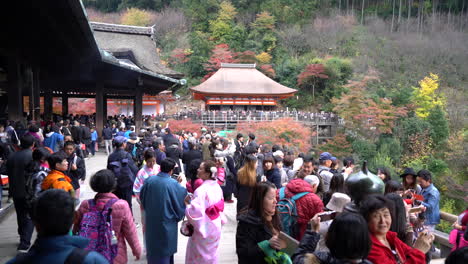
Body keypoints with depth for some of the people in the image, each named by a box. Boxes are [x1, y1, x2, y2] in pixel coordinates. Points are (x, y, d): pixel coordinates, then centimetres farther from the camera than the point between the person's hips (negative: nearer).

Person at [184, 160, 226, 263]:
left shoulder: (201, 190, -27)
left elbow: (195, 211, -33)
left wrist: (187, 203, -16)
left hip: (203, 229, -7)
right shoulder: (217, 187, -2)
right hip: (215, 227, 7)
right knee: (211, 254, 24)